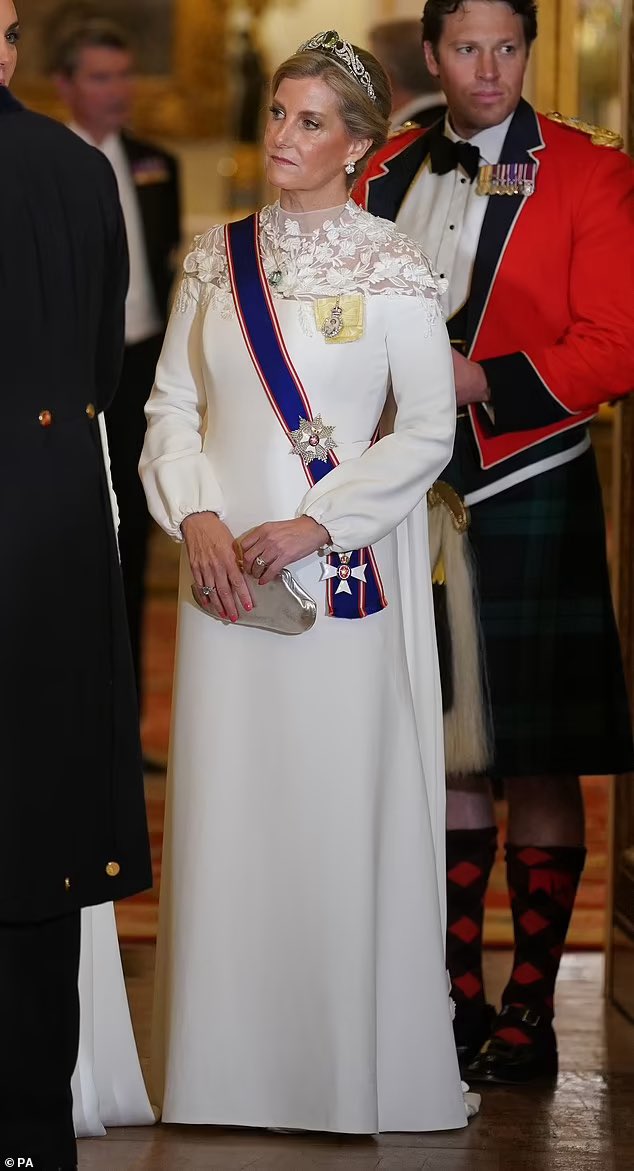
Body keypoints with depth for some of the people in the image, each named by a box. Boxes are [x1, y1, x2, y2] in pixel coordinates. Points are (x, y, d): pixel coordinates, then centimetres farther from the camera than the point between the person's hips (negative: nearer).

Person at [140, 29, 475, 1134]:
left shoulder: (391, 266, -2)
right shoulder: (219, 256, 9)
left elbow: (428, 428, -5)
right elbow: (172, 403, 10)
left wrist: (313, 525, -13)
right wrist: (197, 517, -6)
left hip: (346, 573, -3)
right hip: (227, 572, 3)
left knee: (343, 807, -2)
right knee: (229, 804, 4)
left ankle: (354, 1063, 6)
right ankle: (231, 1058, 13)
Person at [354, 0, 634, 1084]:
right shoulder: (387, 175, 11)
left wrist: (485, 381, -13)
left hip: (530, 497, -4)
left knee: (538, 762, -1)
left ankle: (529, 1014, 5)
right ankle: (458, 1000, 18)